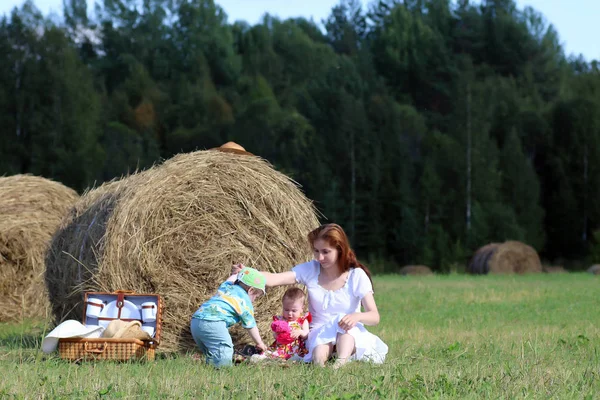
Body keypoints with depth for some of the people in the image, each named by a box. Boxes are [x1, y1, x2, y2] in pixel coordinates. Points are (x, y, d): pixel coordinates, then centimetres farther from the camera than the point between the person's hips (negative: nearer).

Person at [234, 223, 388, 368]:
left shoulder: (357, 276, -7)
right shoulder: (310, 270, -2)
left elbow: (374, 317, -12)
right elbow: (274, 279, -16)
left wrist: (357, 316, -36)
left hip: (349, 336, -1)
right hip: (319, 334, 1)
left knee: (343, 320, -36)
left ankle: (341, 363, -56)